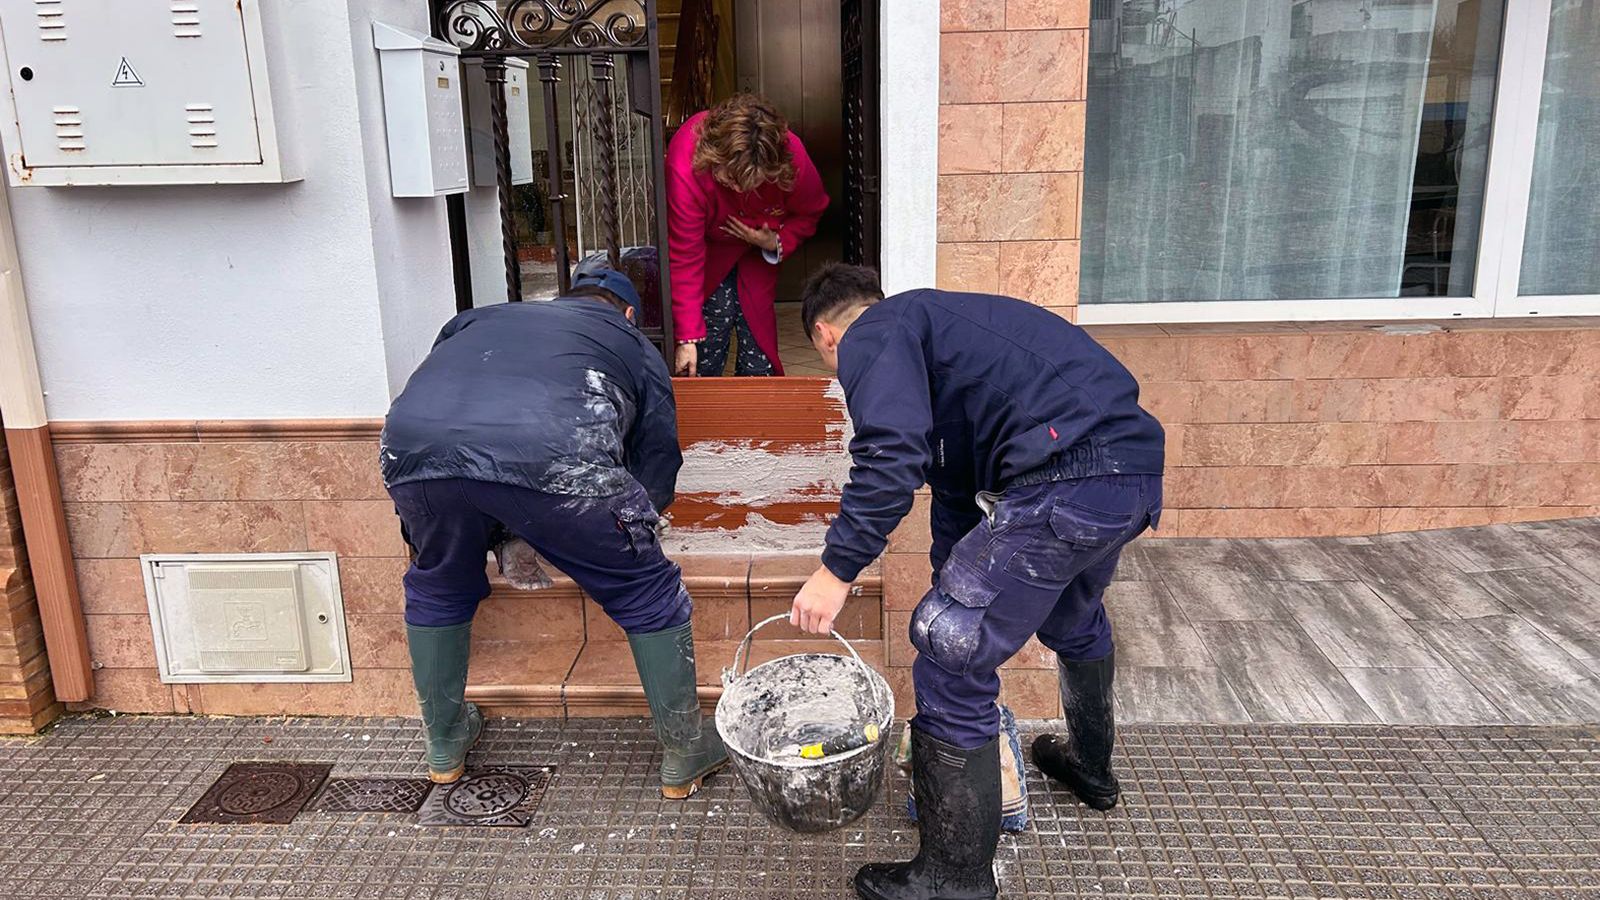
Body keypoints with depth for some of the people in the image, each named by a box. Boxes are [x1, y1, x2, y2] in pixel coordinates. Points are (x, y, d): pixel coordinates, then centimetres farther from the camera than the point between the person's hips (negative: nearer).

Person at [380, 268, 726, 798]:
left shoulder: (481, 318, 40)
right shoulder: (635, 346, 32)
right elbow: (658, 467, 30)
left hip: (411, 443, 4)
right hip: (552, 455, -3)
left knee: (438, 589, 32)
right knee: (648, 593, 19)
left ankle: (444, 746, 47)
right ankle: (685, 755, 29)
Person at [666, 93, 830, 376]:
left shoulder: (791, 154, -34)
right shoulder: (686, 166, -40)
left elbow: (810, 213, -10)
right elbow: (684, 256, -35)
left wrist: (777, 243, -29)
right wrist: (687, 338, -36)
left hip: (759, 245, 2)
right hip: (710, 242, -2)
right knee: (715, 313, -15)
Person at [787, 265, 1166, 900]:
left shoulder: (873, 335, 3)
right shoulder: (935, 325, 31)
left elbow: (891, 456, -18)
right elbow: (956, 481, 37)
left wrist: (837, 568, -10)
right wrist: (954, 596, 43)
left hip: (1064, 483, -10)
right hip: (1136, 467, 10)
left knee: (953, 665, 1)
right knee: (1074, 616, 36)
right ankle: (1090, 765, 60)